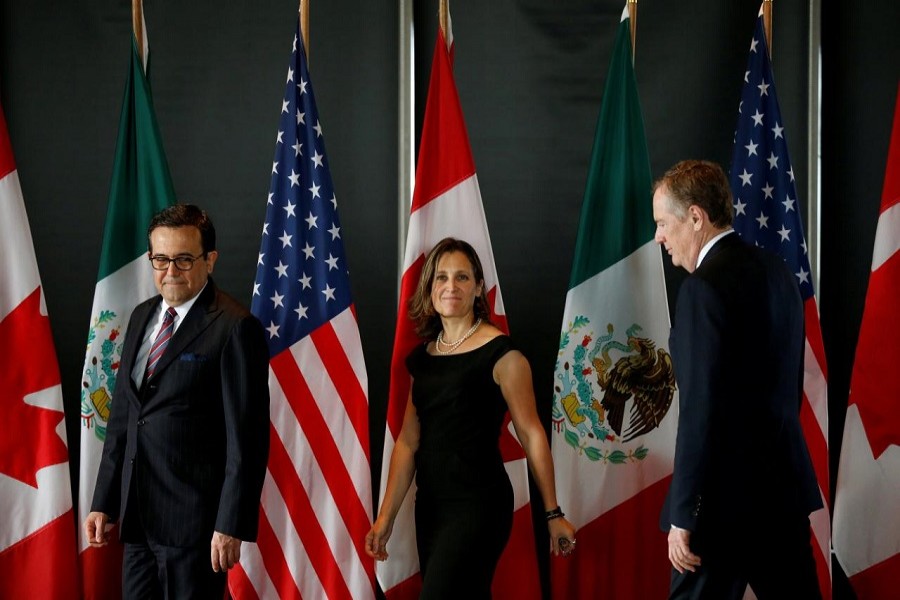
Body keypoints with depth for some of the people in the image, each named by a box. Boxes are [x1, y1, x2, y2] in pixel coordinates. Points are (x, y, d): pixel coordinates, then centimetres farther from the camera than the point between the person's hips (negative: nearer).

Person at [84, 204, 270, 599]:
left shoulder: (235, 328, -11)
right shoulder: (143, 317, 14)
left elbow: (246, 437, -13)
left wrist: (231, 525, -16)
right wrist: (103, 503, 14)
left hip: (194, 520, -7)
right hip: (138, 516, 7)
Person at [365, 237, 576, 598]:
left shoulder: (500, 354, -7)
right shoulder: (422, 357, 11)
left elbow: (531, 434, -6)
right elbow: (408, 442, 11)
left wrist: (553, 514, -5)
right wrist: (386, 517, 7)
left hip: (479, 505, -6)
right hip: (431, 507, 6)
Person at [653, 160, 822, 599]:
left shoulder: (706, 286, -16)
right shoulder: (776, 271, 11)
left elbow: (701, 409, -20)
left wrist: (682, 516, -17)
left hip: (729, 496, -9)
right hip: (786, 483, 9)